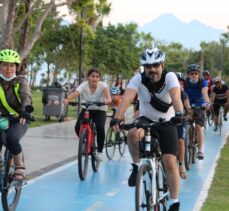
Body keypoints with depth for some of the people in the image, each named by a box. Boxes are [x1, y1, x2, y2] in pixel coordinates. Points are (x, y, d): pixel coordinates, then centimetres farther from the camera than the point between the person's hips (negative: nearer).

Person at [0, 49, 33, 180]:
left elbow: (26, 97, -26)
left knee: (11, 139, -30)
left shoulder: (20, 81, -9)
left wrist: (24, 111, -48)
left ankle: (20, 168, -9)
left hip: (20, 120, -3)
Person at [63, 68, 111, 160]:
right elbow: (75, 93, -33)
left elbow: (106, 91, -39)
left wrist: (108, 99, -62)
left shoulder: (102, 85, -17)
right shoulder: (84, 85, -16)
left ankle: (99, 152, -11)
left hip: (100, 111, -1)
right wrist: (67, 99, -55)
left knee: (100, 128, -29)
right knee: (78, 127, -22)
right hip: (86, 110, 2)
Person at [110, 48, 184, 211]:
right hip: (146, 119, 1)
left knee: (170, 162, -12)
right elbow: (127, 98, -33)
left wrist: (179, 114, -59)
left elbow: (176, 96, -39)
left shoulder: (170, 77, -20)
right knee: (133, 134, -35)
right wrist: (117, 117, -50)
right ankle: (136, 167, -9)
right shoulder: (139, 79, -17)